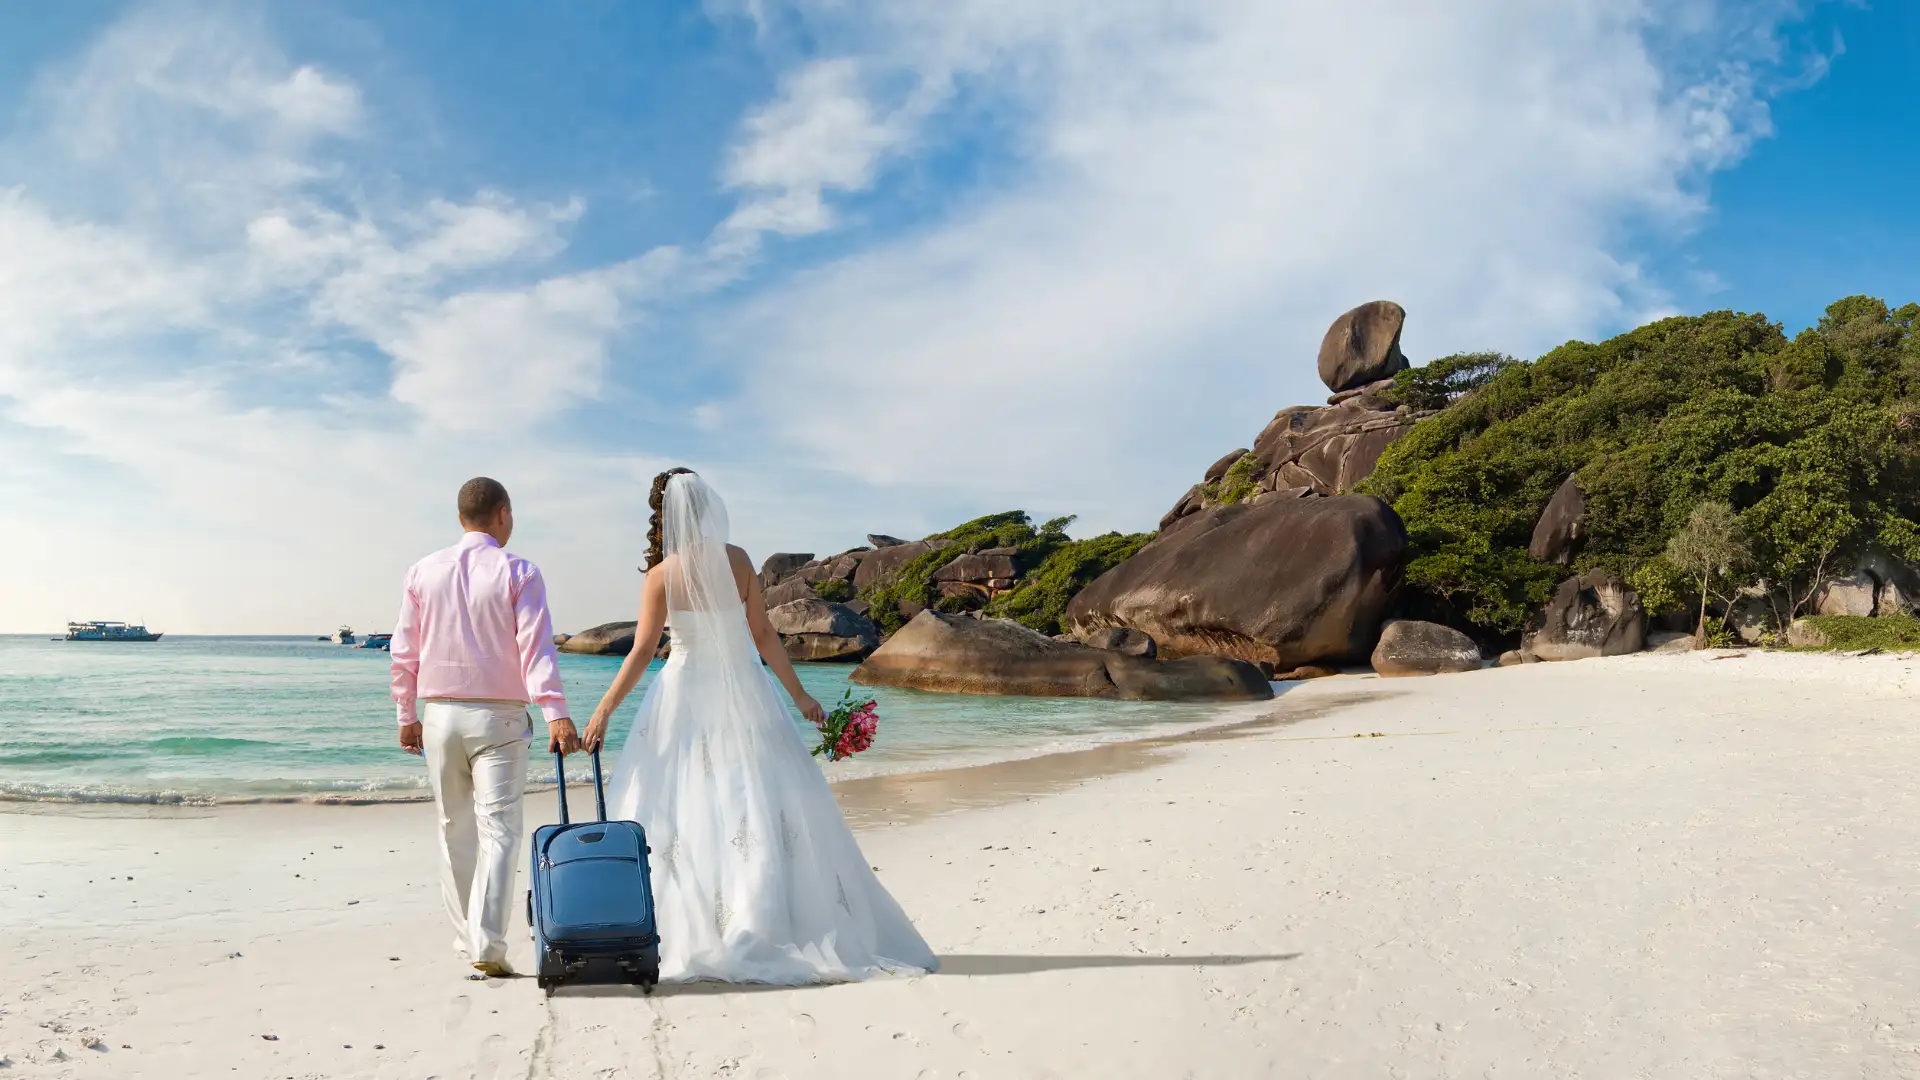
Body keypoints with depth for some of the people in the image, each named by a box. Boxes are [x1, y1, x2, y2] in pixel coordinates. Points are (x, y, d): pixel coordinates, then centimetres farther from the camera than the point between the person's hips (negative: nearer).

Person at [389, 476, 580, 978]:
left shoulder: (424, 571, 6)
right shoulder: (519, 572, -5)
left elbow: (404, 652, 8)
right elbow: (535, 647, -15)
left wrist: (407, 715, 17)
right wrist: (556, 714, -19)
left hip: (440, 714, 4)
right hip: (498, 716, -4)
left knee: (455, 830, 14)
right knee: (499, 828, -4)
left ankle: (466, 937, 22)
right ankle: (487, 944, -12)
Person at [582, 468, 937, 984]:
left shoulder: (661, 575, -7)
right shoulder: (738, 560, -1)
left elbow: (641, 652, -6)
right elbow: (764, 635, 1)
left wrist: (604, 709, 2)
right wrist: (798, 694, 8)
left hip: (687, 695, -2)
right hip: (743, 694, 2)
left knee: (676, 812, 5)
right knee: (763, 808, 6)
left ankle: (690, 938, 3)